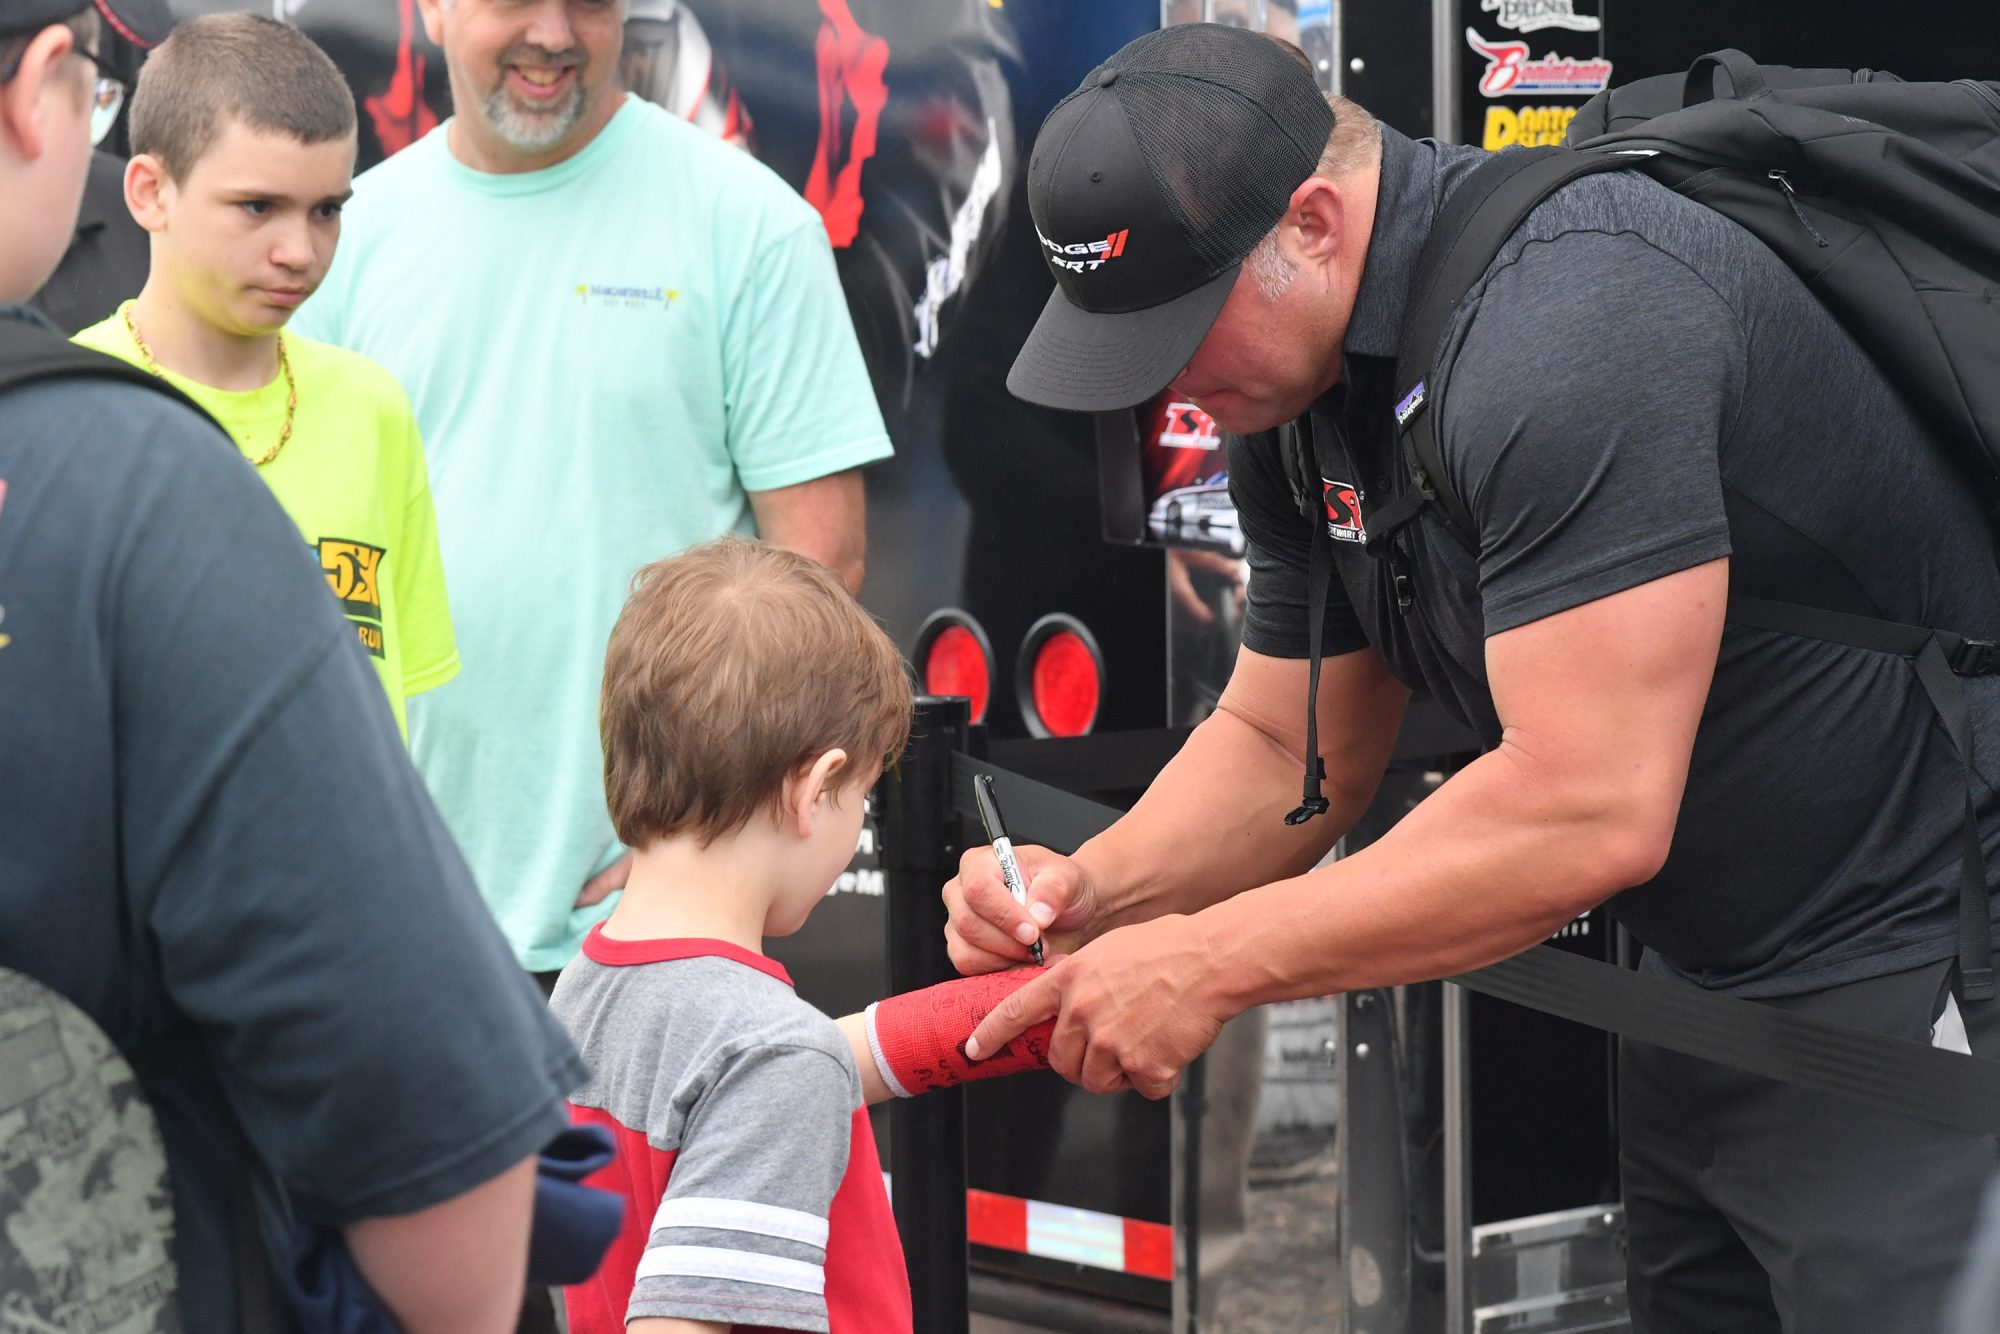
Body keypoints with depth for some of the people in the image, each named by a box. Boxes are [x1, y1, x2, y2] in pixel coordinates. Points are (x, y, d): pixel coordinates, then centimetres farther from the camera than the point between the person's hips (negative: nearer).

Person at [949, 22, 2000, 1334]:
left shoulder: (1567, 316, -27)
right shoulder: (1298, 400, 5)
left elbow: (1587, 813, -31)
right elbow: (1285, 749, 14)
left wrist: (1208, 964, -23)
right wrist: (1093, 892, -6)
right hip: (1713, 982, 10)